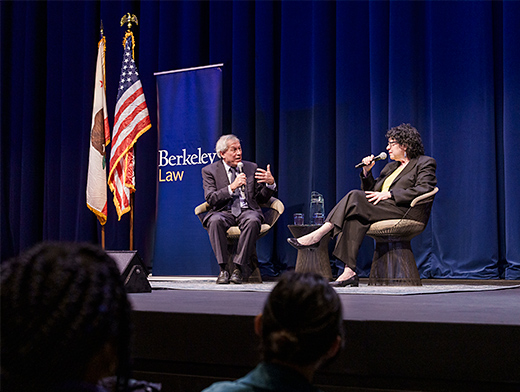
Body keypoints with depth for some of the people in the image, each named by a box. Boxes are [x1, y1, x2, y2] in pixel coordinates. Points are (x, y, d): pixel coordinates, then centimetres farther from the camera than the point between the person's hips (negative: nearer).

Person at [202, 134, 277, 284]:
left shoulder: (251, 168, 14)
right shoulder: (209, 171, 7)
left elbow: (262, 199, 15)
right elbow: (211, 199, -6)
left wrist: (270, 183, -5)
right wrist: (232, 187, -17)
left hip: (247, 211, 1)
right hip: (224, 212, -1)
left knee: (253, 221, -35)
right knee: (215, 220, -36)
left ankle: (237, 267, -29)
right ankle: (223, 269, -27)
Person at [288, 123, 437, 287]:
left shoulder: (425, 163, 8)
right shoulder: (391, 166, 31)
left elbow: (423, 189, -10)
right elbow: (371, 191, 28)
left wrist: (389, 194, -15)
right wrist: (367, 171, 10)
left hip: (405, 212, -7)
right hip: (382, 210, 7)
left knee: (355, 197, -25)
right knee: (356, 216, -28)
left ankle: (317, 235, -26)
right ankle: (349, 272, -35)